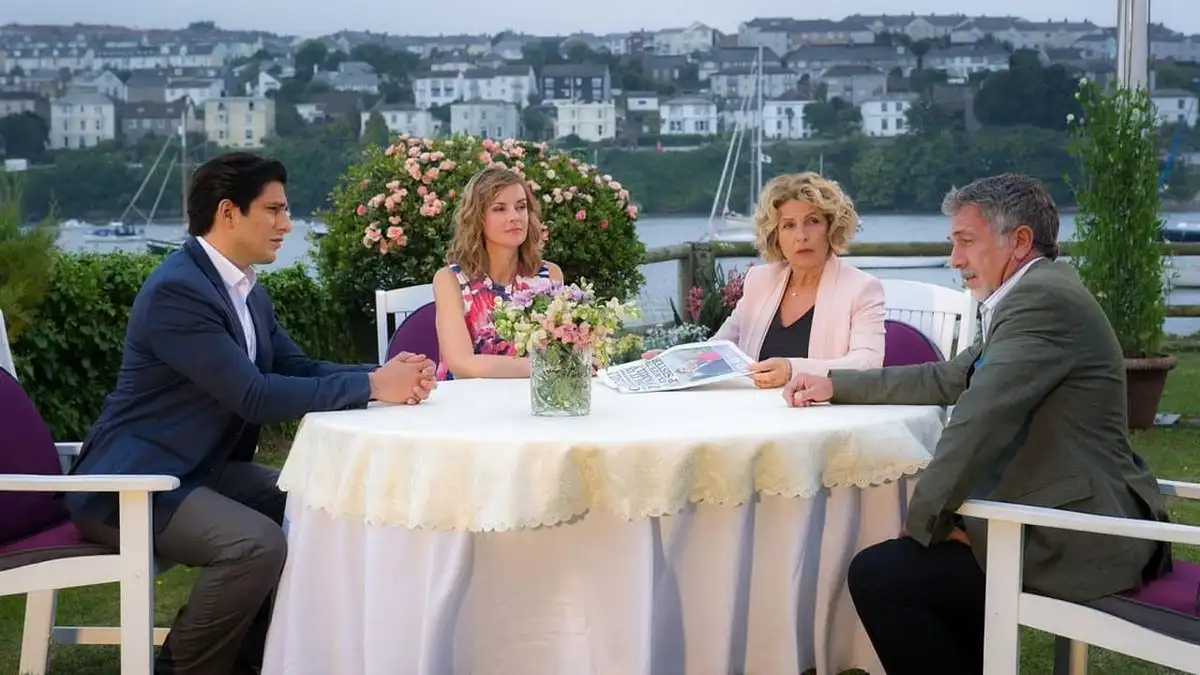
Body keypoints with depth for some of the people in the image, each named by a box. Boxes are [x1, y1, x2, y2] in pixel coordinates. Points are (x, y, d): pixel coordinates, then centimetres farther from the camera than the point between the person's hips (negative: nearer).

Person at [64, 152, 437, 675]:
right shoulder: (176, 289, -21)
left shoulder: (247, 292, 10)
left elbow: (299, 369, 8)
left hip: (202, 469, 10)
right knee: (260, 543, -28)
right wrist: (372, 387, -24)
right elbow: (256, 396, -26)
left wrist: (383, 375, -11)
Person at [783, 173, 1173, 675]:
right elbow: (947, 380, 24)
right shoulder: (1036, 295, 16)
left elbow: (978, 420, -23)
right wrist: (836, 385, 21)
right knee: (920, 561, 25)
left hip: (1075, 539, -11)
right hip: (1084, 518, 11)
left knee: (876, 575, -10)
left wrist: (922, 521, -13)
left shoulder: (1042, 299, -17)